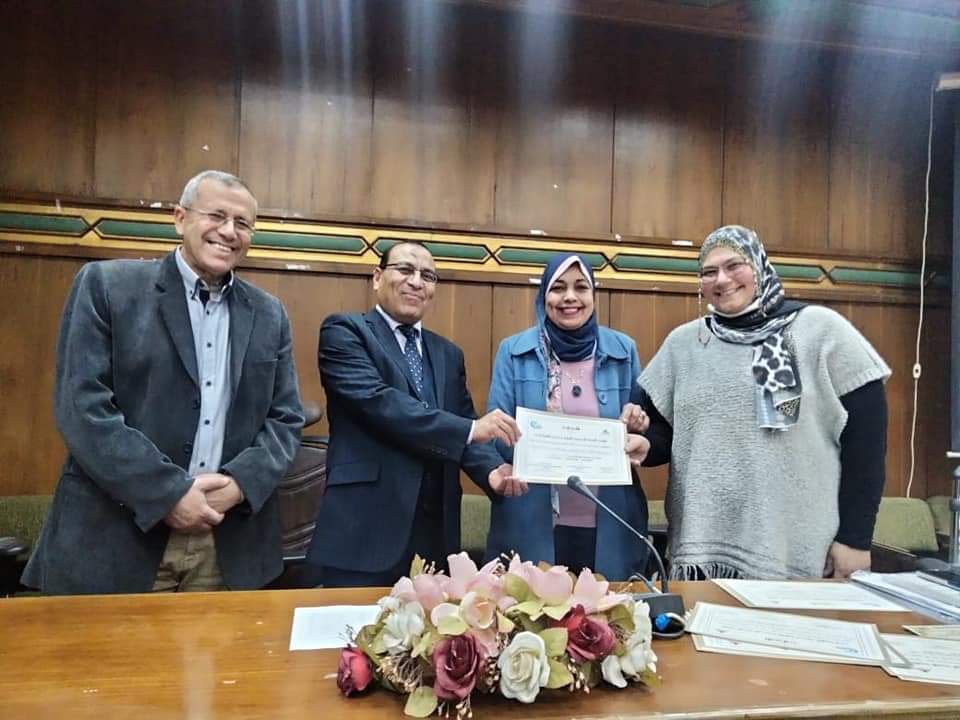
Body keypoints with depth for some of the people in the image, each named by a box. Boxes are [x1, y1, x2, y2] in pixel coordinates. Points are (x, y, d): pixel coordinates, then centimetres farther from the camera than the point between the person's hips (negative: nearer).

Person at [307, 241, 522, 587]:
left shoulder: (448, 353, 17)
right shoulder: (344, 331, -2)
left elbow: (464, 428, 13)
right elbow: (377, 401, -18)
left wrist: (492, 470, -8)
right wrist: (469, 428, -21)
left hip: (435, 531, 6)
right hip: (365, 526, -6)